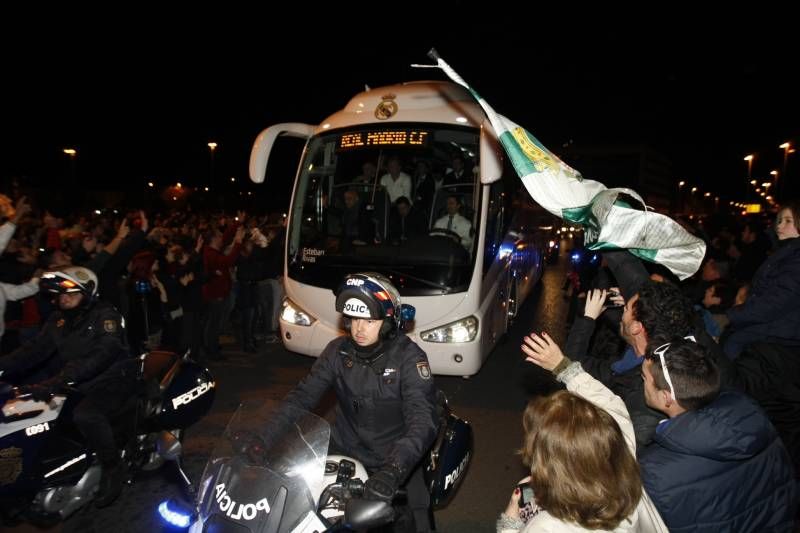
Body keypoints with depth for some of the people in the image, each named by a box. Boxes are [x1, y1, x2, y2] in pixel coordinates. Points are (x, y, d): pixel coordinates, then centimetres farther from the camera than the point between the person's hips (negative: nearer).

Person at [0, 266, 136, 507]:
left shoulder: (105, 315, -14)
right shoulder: (59, 319, 11)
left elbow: (103, 354, -27)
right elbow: (37, 348, 5)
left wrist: (61, 379, -37)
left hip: (111, 378, -9)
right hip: (75, 382, 9)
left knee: (86, 415, -33)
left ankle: (113, 469, -14)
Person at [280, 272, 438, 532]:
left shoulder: (408, 357, -17)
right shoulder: (339, 350, -4)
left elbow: (423, 420, -28)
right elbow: (304, 394, -4)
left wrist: (393, 470, -43)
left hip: (394, 461, -2)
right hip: (344, 452, 3)